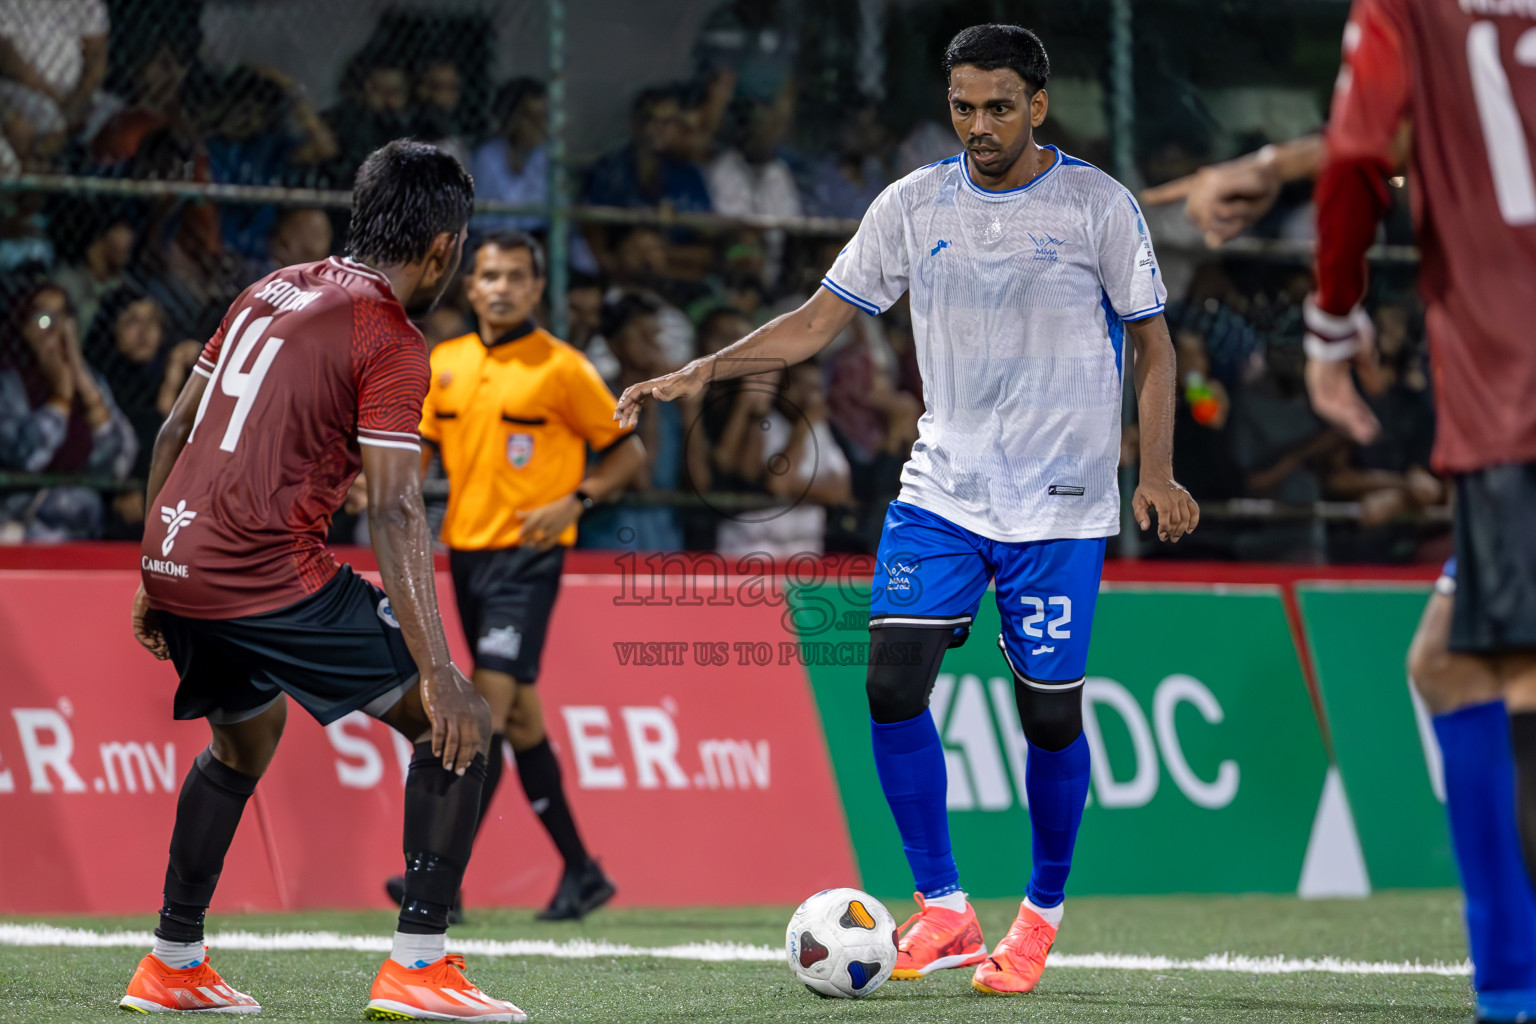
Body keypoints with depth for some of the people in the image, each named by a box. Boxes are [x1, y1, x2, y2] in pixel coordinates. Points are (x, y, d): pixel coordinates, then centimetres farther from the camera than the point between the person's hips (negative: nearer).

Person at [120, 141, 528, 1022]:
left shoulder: (270, 292, 16)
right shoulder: (391, 342, -7)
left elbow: (175, 432, 20)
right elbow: (396, 515, -16)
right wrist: (438, 675, -20)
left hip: (177, 561, 8)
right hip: (271, 577, -8)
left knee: (246, 740, 32)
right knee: (457, 727, -1)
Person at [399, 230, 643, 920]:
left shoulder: (561, 368, -6)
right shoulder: (444, 364, 9)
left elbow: (627, 449, 0)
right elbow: (420, 449, 17)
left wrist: (574, 502, -15)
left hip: (527, 554, -6)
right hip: (466, 552, 6)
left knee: (491, 703, -16)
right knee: (520, 718, 10)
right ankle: (581, 873, 19)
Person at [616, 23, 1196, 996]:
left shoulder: (1099, 206, -5)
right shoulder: (914, 205, 3)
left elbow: (1153, 342, 3)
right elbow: (818, 321, 7)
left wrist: (1157, 470, -8)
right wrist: (701, 371, -5)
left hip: (1059, 505, -3)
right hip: (942, 489, 3)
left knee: (1050, 712, -1)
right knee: (893, 681, -12)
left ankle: (1043, 914, 21)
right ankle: (943, 911, -1)